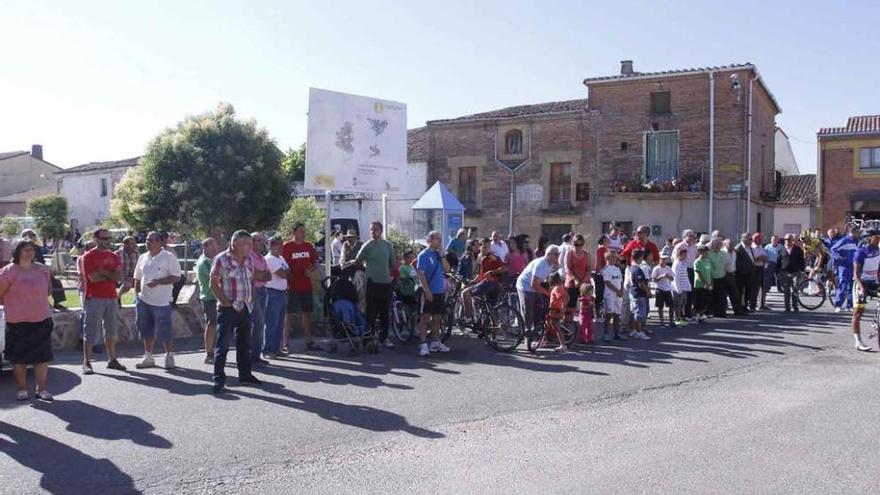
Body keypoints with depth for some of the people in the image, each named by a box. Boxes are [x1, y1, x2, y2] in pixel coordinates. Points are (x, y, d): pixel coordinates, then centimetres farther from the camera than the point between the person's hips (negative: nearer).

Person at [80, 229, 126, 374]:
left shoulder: (114, 256, 11)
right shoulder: (88, 256, -4)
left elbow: (119, 277, -1)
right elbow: (93, 277, -15)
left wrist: (102, 271, -11)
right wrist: (111, 276, -4)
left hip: (111, 298, 6)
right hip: (94, 298, -5)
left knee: (111, 330, 11)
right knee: (91, 331, -3)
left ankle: (112, 360, 19)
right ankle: (86, 362, 2)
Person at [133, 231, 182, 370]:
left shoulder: (169, 257, -6)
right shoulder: (143, 258, 12)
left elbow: (176, 277, -11)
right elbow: (137, 278, 19)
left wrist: (158, 281, -19)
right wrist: (137, 295, 12)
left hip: (162, 302, -6)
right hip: (144, 301, 6)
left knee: (165, 332, -2)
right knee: (147, 331, 11)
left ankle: (169, 357, 12)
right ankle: (148, 358, 22)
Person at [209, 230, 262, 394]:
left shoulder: (249, 259, 8)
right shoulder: (222, 259, -11)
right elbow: (214, 284, -11)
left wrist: (251, 300, 8)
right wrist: (226, 302, -15)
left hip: (246, 307, 7)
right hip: (228, 308, -7)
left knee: (244, 343, 15)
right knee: (222, 344, -5)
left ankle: (245, 374, 27)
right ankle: (219, 379, -2)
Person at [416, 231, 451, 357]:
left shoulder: (439, 254, 10)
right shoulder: (424, 255, -8)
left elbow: (446, 269, 2)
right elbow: (421, 274, -13)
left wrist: (442, 255, -6)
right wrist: (427, 291, -17)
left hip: (440, 291, 6)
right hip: (429, 292, -6)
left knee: (437, 318, 13)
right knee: (425, 318, -2)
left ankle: (436, 343, 22)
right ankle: (423, 345, 1)